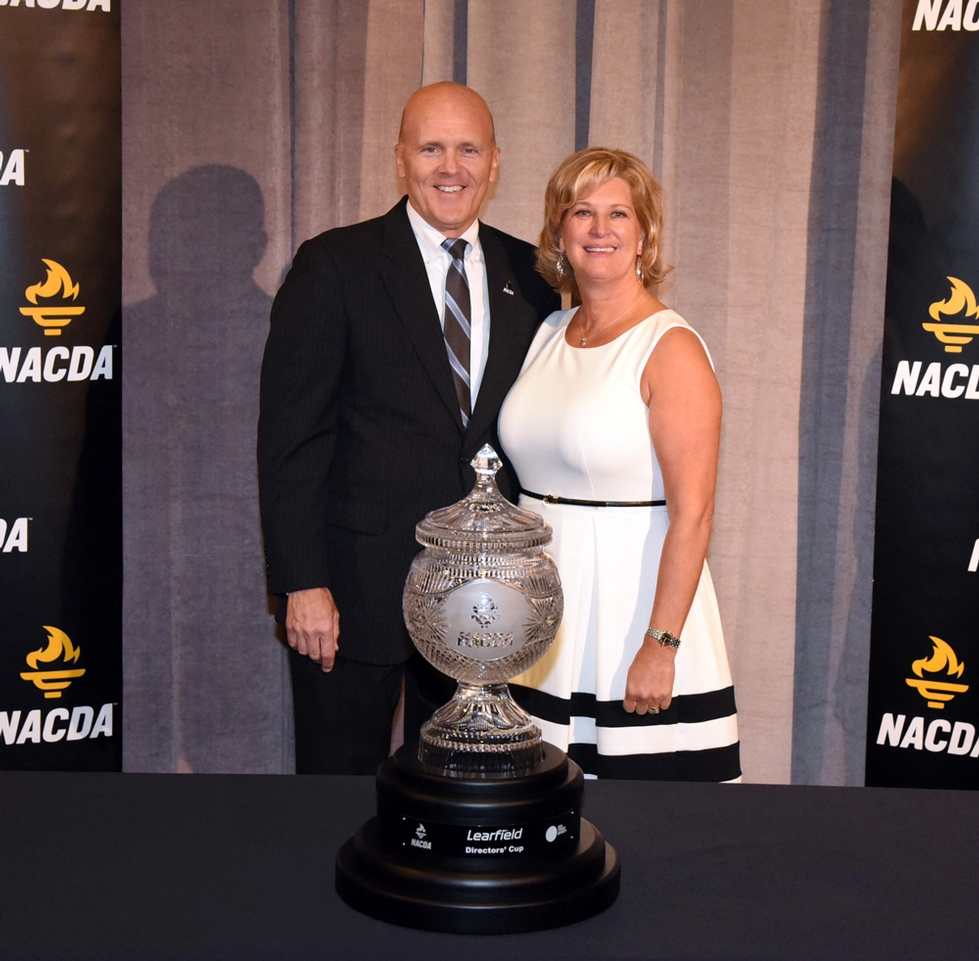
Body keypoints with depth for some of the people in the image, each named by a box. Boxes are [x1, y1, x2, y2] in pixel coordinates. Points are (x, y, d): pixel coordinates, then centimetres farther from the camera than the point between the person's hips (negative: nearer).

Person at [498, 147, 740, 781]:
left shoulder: (671, 348, -11)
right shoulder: (549, 334, 9)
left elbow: (692, 515, -16)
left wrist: (660, 646, -20)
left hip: (631, 598, -6)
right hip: (545, 600, 6)